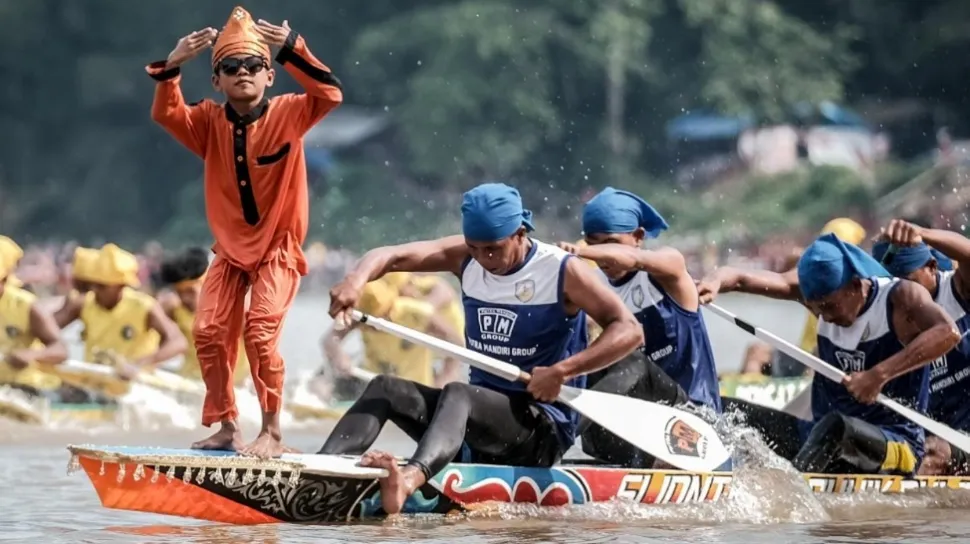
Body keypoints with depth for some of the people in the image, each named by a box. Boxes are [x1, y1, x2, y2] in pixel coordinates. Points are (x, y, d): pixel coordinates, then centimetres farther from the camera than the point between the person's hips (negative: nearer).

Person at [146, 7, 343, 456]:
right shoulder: (209, 122, -2)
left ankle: (271, 432, -8)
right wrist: (171, 67, -30)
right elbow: (166, 114, -15)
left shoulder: (288, 114, -11)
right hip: (230, 249, 5)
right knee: (209, 332, -2)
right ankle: (226, 428, 11)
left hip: (278, 249, -5)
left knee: (259, 330, -19)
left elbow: (330, 95, -27)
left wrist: (292, 49, -37)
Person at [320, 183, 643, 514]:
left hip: (543, 428, -7)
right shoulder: (465, 258, 7)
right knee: (385, 389, -12)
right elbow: (392, 256, -2)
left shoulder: (562, 272, -8)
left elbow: (629, 331, -17)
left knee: (457, 394, -35)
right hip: (478, 412, 7)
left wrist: (562, 371, -29)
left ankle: (410, 479, -66)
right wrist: (357, 279, -25)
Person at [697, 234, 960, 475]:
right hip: (824, 434, 7)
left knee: (837, 426, -40)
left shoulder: (900, 296, -12)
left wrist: (880, 374, -38)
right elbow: (742, 279, -4)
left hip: (895, 449, -7)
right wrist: (716, 281, -28)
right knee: (723, 412, -2)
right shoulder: (824, 293, 4)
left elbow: (948, 332, -32)